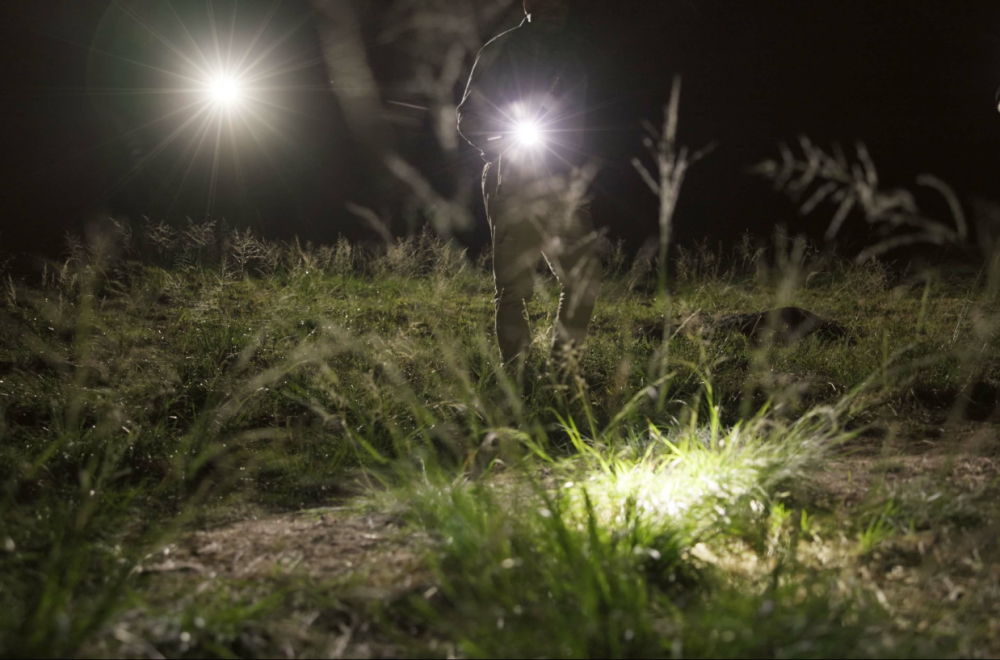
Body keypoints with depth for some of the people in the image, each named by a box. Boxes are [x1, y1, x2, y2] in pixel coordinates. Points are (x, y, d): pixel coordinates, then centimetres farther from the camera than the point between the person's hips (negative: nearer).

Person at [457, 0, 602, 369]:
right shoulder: (501, 52, 0)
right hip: (514, 186, -5)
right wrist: (508, 142, -8)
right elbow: (468, 119, 2)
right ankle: (515, 371, 5)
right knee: (514, 287, -2)